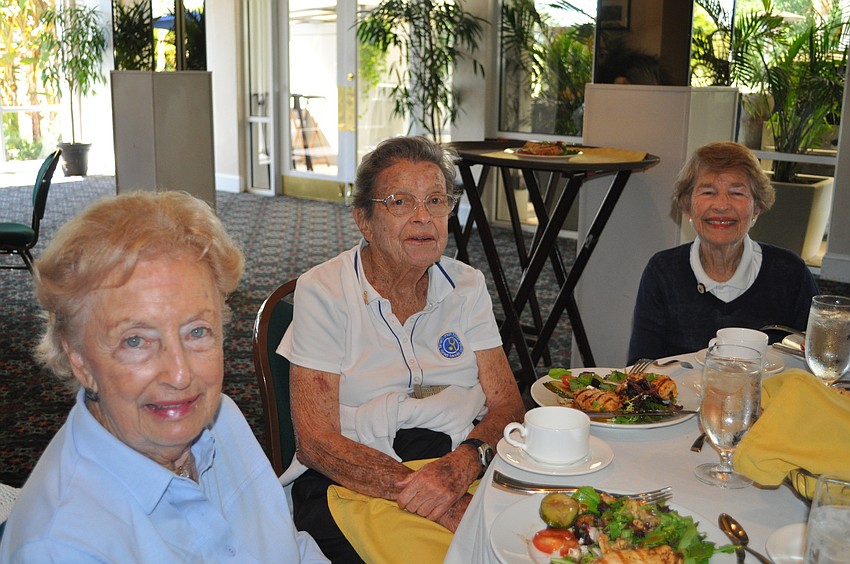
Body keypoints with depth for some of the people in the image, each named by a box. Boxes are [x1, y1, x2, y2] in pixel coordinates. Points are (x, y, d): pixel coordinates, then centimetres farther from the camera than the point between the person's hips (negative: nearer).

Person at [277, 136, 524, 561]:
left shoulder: (467, 287, 8)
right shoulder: (322, 292, -4)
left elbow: (506, 403, 3)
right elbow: (315, 441, -10)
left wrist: (464, 463, -20)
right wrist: (430, 498, -23)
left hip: (464, 472, 4)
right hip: (349, 483, -4)